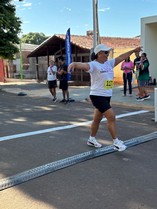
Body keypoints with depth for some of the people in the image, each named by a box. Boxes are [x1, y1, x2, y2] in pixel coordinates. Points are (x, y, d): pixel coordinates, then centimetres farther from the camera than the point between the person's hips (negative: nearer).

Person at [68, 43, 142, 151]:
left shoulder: (109, 63, 8)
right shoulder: (93, 65, -15)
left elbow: (121, 57, 16)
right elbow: (83, 65, -34)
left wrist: (133, 50, 19)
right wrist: (74, 64, -55)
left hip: (107, 96, 8)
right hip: (97, 96, -8)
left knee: (97, 118, 17)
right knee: (111, 117, -12)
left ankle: (92, 139, 32)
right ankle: (116, 142, -1)